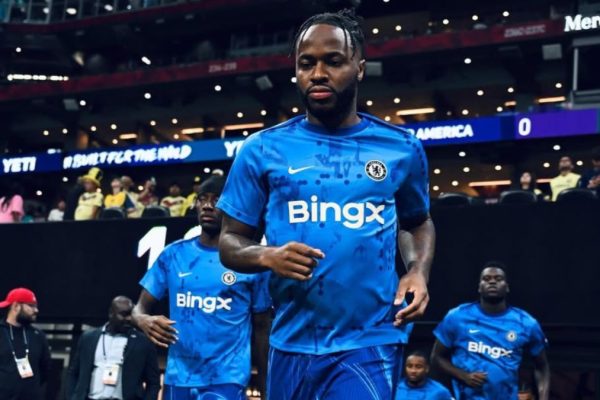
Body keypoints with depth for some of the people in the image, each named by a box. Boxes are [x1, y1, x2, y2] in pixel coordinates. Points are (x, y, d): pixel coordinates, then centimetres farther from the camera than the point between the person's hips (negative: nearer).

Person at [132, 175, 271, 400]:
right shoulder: (173, 255, 7)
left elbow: (261, 329, 5)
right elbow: (140, 307, 9)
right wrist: (144, 320, -17)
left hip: (226, 380, -4)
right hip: (178, 378, 4)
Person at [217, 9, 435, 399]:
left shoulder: (401, 148, 4)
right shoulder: (262, 149, 1)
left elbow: (418, 223, 20)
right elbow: (230, 241, 5)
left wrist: (419, 271, 0)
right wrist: (266, 256, -16)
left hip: (370, 342, -1)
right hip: (292, 341, 2)